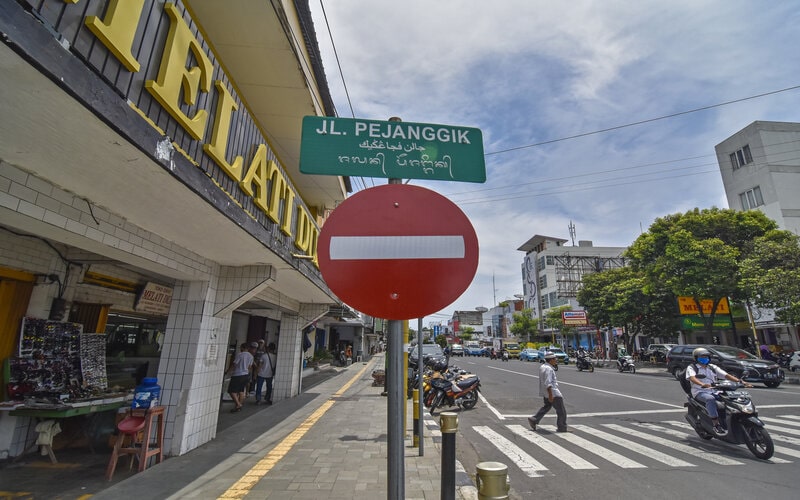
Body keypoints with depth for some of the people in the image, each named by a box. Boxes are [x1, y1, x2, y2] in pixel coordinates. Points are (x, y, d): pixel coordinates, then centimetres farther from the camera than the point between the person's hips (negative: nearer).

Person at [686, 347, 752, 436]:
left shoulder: (713, 367, 19)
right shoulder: (691, 367, 0)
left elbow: (726, 375, 9)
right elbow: (692, 377, -20)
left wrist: (740, 381, -8)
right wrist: (702, 385, -39)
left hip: (714, 391, 6)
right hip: (700, 392, -6)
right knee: (710, 399, -36)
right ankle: (716, 424, -34)